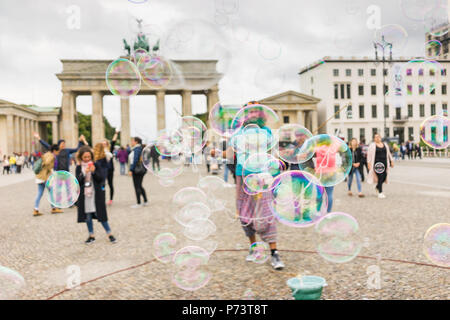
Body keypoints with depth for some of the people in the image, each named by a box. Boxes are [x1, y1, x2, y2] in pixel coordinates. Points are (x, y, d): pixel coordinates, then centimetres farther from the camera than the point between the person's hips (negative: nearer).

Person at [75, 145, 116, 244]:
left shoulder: (96, 164, -2)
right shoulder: (79, 167, 3)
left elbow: (101, 178, -5)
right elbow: (77, 181, -5)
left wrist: (94, 171, -20)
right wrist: (84, 173, -19)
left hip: (96, 194, -2)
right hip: (84, 195, 2)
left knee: (100, 214, -1)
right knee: (87, 216, 7)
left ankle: (109, 234, 8)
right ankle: (91, 236, 19)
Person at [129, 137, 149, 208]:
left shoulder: (137, 149, -15)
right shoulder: (140, 148, 13)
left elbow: (135, 160, -22)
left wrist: (131, 170, -21)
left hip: (137, 170, -10)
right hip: (141, 169, 10)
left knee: (137, 187, -3)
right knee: (140, 186, 16)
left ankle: (138, 203, 2)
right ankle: (146, 201, 19)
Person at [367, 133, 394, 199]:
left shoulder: (385, 144, 14)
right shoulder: (372, 145, -1)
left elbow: (388, 154, 20)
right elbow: (369, 155, -3)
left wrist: (391, 161, 15)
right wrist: (369, 163, -9)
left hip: (384, 163, 5)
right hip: (377, 163, -5)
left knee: (384, 177, 2)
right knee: (380, 177, -10)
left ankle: (377, 187, 30)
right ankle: (380, 192, -2)